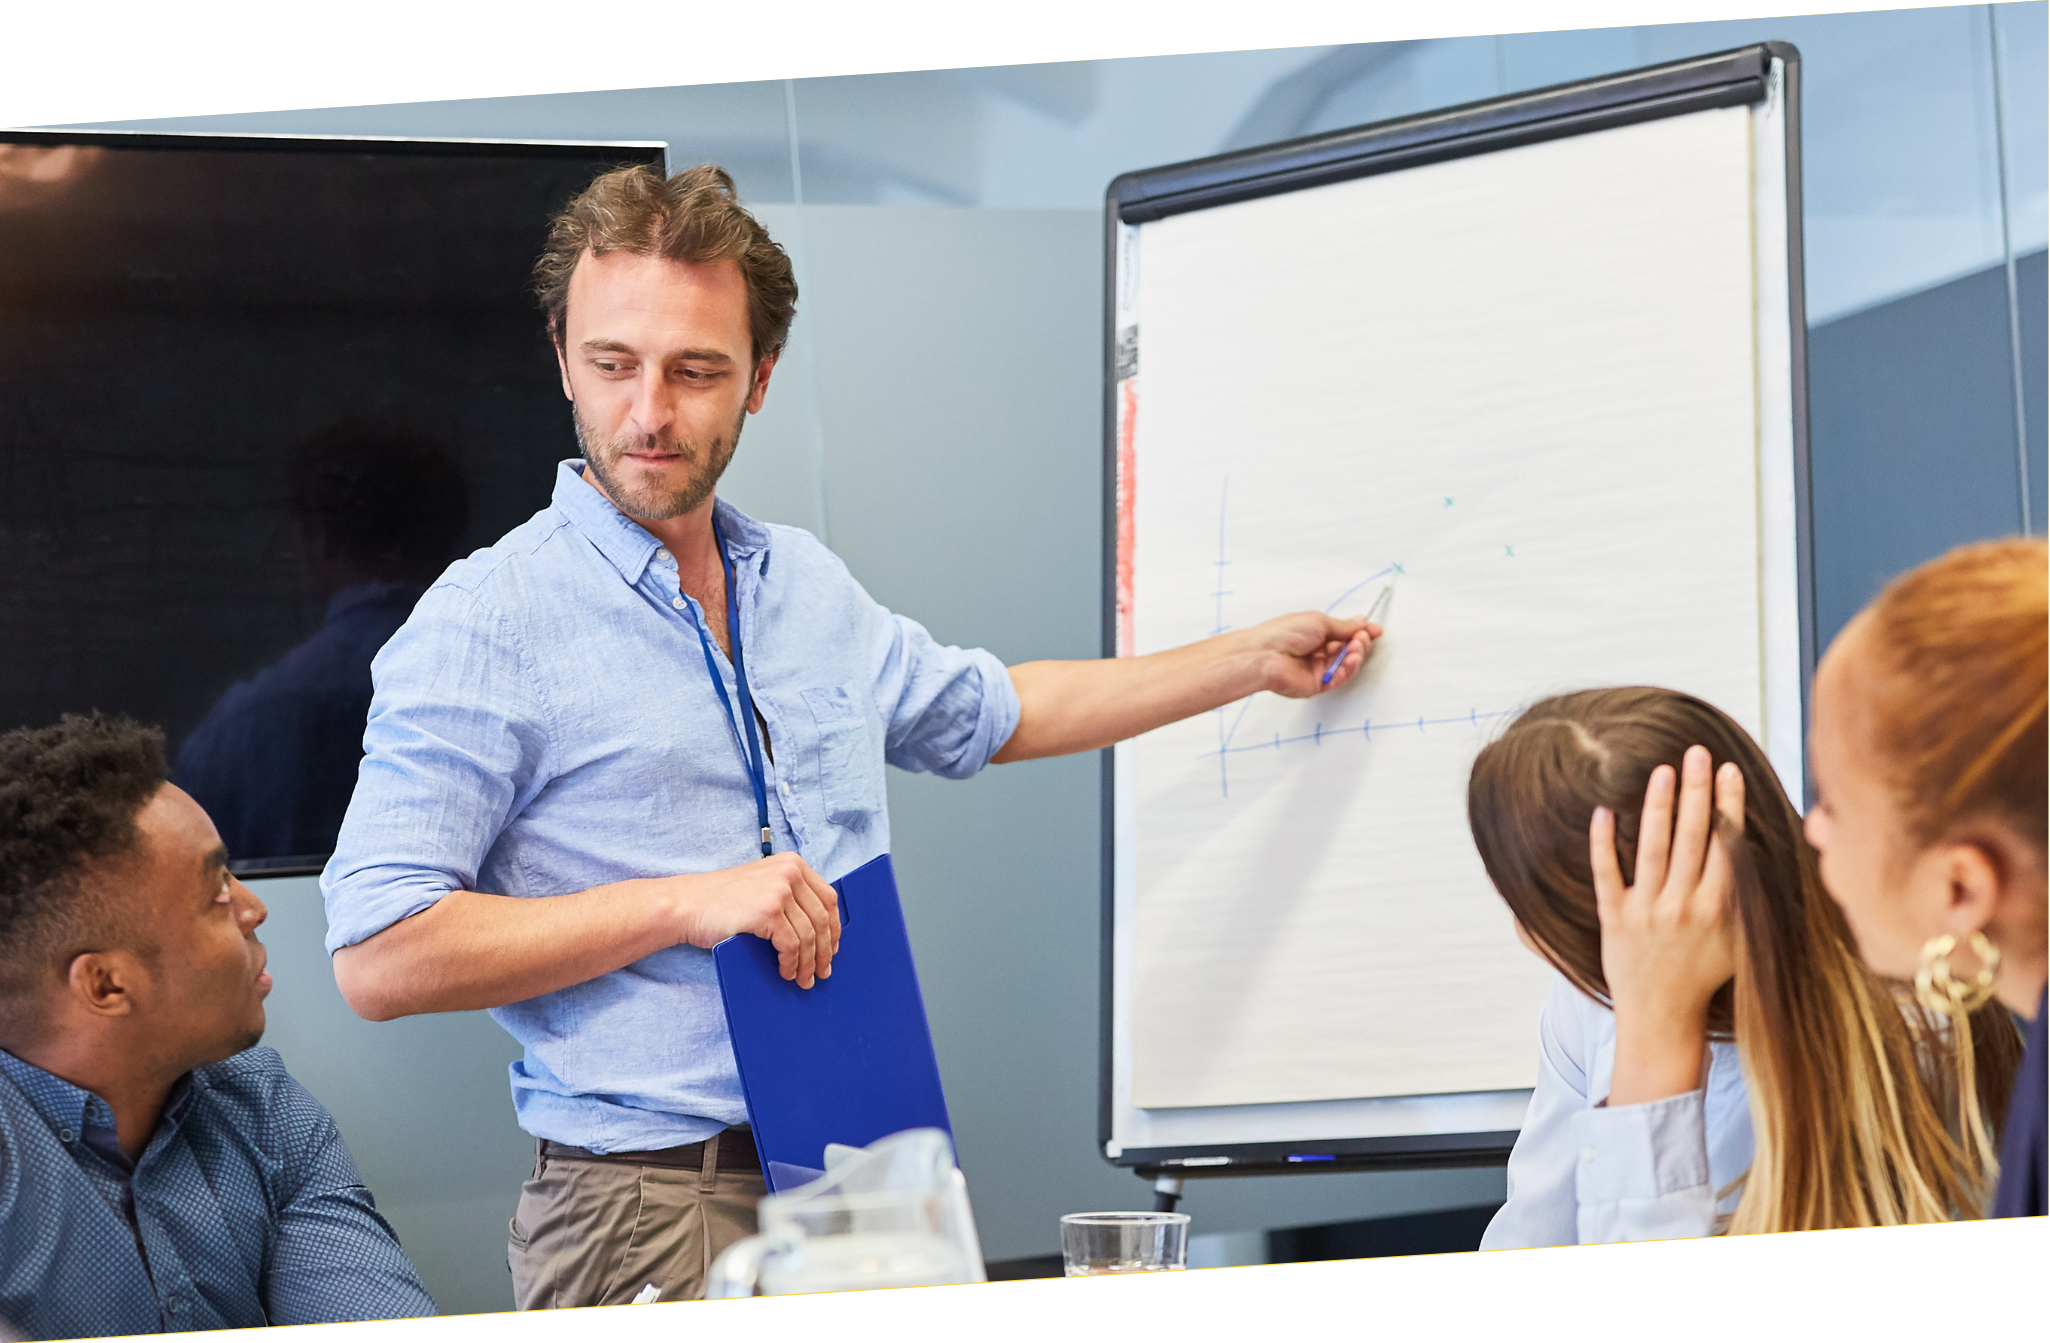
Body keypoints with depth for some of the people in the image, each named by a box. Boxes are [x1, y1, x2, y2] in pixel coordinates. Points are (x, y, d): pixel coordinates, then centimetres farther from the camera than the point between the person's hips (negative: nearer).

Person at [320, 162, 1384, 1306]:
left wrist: (1259, 658, 34)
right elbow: (380, 956, -17)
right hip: (653, 1214, -6)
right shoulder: (487, 621, -9)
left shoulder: (807, 587, 13)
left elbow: (990, 714, 32)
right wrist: (685, 904, -18)